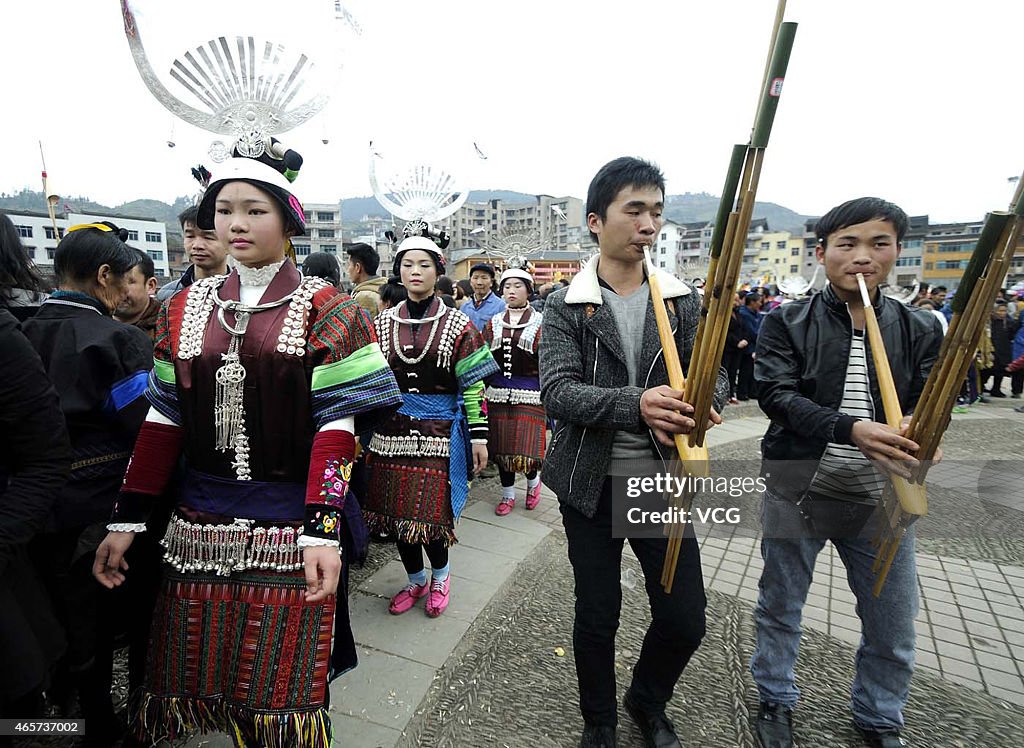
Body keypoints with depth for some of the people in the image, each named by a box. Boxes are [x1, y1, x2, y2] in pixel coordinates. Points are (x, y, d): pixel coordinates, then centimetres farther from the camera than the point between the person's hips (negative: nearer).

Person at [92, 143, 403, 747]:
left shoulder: (325, 309, -6)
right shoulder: (186, 308, 8)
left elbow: (336, 425, -12)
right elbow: (164, 418, 8)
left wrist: (323, 532, -17)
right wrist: (127, 519, 4)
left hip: (290, 521, -4)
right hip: (200, 521, 4)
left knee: (284, 690, 10)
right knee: (198, 677, 17)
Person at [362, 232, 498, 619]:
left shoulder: (458, 323, -2)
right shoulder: (382, 323, 7)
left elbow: (473, 384, -3)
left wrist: (479, 435, -6)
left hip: (440, 430, -3)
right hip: (392, 430, 4)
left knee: (432, 512, -2)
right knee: (396, 510, 10)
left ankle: (439, 576, 30)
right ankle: (415, 580, 36)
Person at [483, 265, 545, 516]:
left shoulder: (540, 323, 1)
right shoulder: (493, 324, 10)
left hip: (529, 396, -3)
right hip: (498, 395, 4)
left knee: (526, 452, -7)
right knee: (501, 447, 8)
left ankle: (533, 480, 26)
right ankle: (507, 494, 28)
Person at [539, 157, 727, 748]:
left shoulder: (684, 300, 3)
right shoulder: (565, 306, -6)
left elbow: (713, 373, -1)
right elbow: (557, 392, -17)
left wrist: (698, 406, -25)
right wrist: (637, 404, -33)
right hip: (591, 483, -2)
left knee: (686, 620, 9)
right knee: (597, 617, 13)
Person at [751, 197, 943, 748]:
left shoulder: (920, 329, 3)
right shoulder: (787, 323, -7)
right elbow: (776, 394, -16)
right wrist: (851, 429, -29)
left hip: (882, 496, 3)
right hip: (798, 489, -2)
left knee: (894, 629, 16)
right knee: (780, 608, 15)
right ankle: (775, 702, 41)